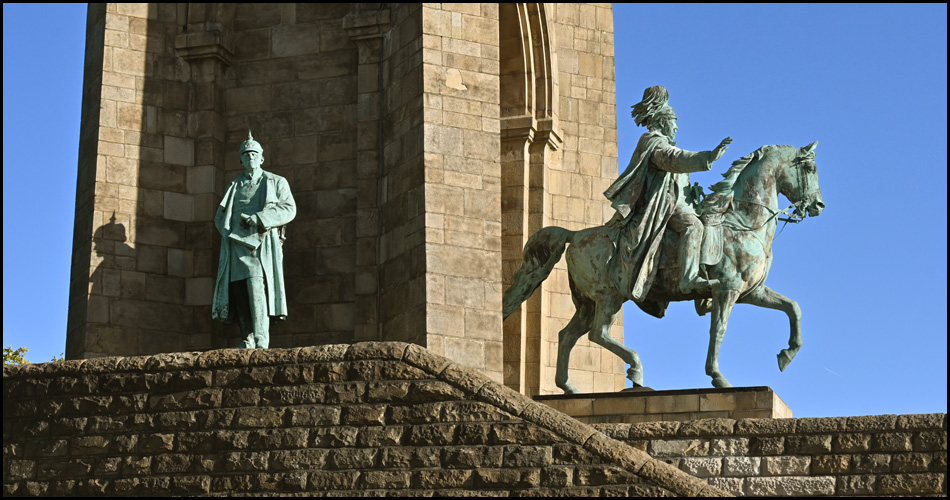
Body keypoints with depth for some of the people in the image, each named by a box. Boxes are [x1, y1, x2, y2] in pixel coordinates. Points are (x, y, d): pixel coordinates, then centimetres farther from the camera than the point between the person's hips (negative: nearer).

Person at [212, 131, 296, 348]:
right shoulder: (234, 187, 24)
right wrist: (230, 231, -2)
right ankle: (247, 340, 0)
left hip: (261, 243, -4)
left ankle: (261, 341, -27)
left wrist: (258, 218, -12)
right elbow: (220, 217, 21)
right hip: (236, 245, 5)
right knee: (239, 293, -4)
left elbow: (289, 209, 0)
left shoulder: (276, 182, 13)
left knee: (257, 289, -21)